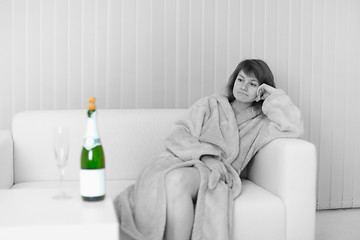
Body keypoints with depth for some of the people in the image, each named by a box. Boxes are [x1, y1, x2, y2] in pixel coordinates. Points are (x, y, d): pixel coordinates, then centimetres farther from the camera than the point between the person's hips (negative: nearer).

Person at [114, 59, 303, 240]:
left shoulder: (260, 124, 23)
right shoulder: (211, 105, 21)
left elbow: (294, 128, 3)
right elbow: (178, 136, 8)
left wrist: (272, 95, 12)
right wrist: (206, 155, -11)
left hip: (214, 173, -1)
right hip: (182, 161, 1)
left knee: (177, 179, -37)